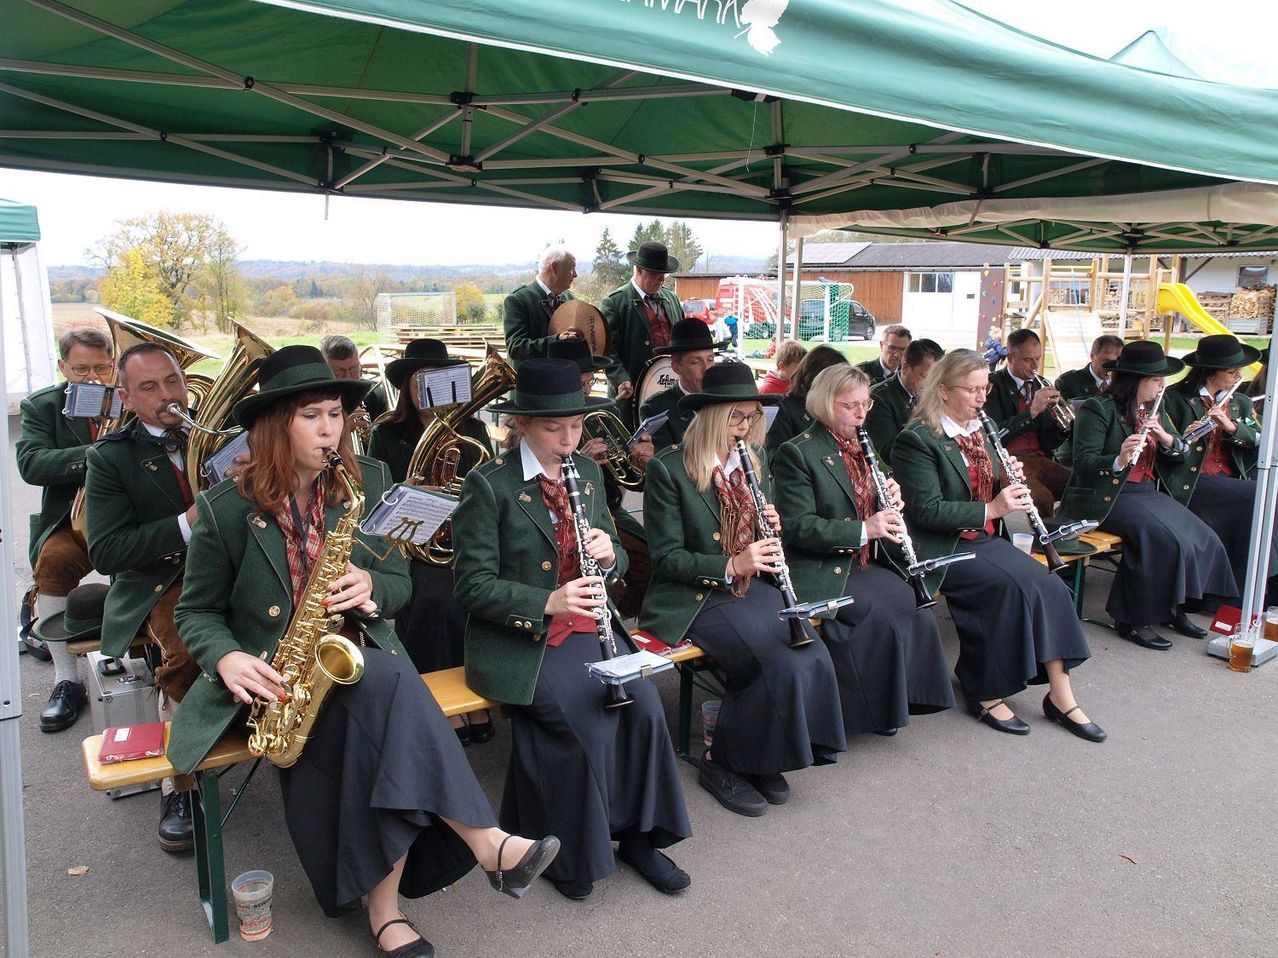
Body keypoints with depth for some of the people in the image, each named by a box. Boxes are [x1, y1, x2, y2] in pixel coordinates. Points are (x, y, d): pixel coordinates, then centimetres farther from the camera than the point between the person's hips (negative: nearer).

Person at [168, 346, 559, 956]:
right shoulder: (226, 507, -2)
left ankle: (384, 905, -26)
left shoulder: (369, 483, 4)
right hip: (276, 676, -2)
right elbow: (197, 611, 6)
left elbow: (400, 585, 9)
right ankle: (486, 843, -36)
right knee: (387, 683, -34)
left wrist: (369, 587, -15)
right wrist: (226, 658, -16)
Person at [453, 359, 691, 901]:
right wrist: (548, 603, -25)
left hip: (587, 629, 5)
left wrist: (609, 554, -10)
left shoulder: (588, 473, 9)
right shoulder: (489, 485, -9)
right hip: (518, 640, -5)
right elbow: (474, 586, -12)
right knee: (589, 723, -25)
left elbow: (616, 562, 15)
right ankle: (570, 852, 0)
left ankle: (638, 834, 1)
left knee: (644, 705, -19)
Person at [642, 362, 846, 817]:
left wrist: (772, 528, -6)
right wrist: (731, 565, -23)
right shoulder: (668, 469, -10)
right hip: (695, 596, -6)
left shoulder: (755, 461, 10)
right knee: (784, 665, -25)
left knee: (814, 657, -20)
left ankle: (762, 758, 2)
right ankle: (722, 763, -2)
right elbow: (667, 558, -11)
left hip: (751, 587, 6)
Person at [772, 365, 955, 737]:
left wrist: (890, 503, -2)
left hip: (864, 563, 7)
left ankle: (901, 699, 2)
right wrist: (863, 530, -25)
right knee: (885, 618, -24)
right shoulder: (796, 453, -10)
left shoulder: (861, 447, 15)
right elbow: (798, 526, -17)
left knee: (917, 609, -15)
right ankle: (876, 708, -3)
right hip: (822, 573, -7)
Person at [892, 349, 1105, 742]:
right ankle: (986, 693, -11)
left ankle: (1060, 695, -9)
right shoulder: (917, 440, -12)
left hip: (984, 538, 8)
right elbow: (927, 510, -19)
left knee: (1049, 586, -14)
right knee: (1013, 586, -26)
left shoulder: (978, 430, 14)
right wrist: (990, 509, -21)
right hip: (943, 547, -7)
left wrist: (1007, 485, -1)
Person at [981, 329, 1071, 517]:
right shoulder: (992, 386, -2)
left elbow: (1050, 442, 18)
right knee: (1043, 499, -32)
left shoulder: (1040, 385, 17)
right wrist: (1032, 411, -18)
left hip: (1040, 459, 6)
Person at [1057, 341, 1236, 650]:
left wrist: (1166, 438, -10)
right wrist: (1118, 460, -35)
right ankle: (1131, 620, -14)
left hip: (1151, 492, 8)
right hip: (1109, 495, -8)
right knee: (1165, 538, -27)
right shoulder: (1098, 409, -9)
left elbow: (1181, 454, 12)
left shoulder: (1156, 409, 14)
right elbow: (1083, 461, -17)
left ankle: (1173, 606, 6)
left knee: (1202, 538, -10)